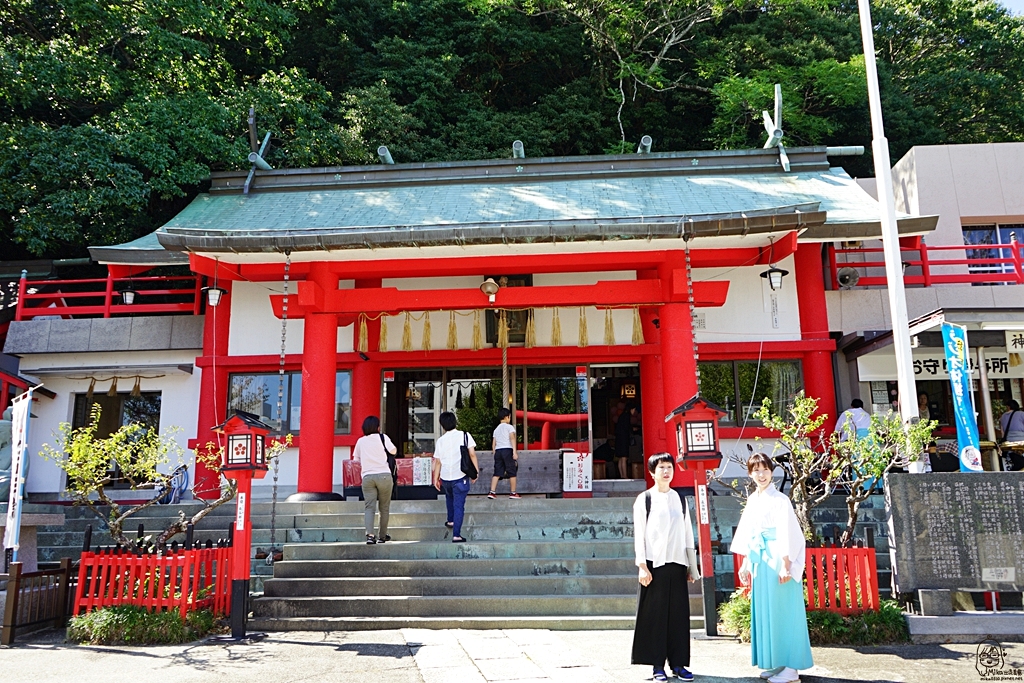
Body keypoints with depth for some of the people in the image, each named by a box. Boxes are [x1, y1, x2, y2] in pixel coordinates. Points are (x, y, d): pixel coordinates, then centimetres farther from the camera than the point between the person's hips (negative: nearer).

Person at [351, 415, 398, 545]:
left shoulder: (360, 441, 10)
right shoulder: (382, 437, 1)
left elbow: (355, 459, 15)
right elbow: (393, 451, -5)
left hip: (367, 477, 2)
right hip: (384, 475, -2)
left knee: (369, 507, -3)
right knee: (384, 507, 11)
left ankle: (370, 534, -22)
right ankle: (382, 536, 18)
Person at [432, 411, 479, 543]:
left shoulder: (440, 440, 4)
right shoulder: (464, 435, -3)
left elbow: (438, 462, 5)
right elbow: (472, 454, -8)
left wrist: (436, 478, 12)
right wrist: (476, 470, -1)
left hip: (445, 477, 3)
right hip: (460, 477, -3)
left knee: (449, 497, 32)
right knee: (459, 505, 0)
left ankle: (451, 521, 42)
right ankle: (456, 535, -4)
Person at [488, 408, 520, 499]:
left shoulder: (496, 429, 20)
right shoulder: (509, 427, 3)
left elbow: (493, 444, 16)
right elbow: (512, 438, -12)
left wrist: (495, 454, 21)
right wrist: (514, 452, -18)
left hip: (498, 451, 5)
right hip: (507, 450, -5)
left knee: (497, 473, 3)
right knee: (512, 473, 3)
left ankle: (492, 492, -7)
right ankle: (513, 493, 6)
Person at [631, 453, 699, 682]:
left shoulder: (679, 499, 11)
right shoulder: (644, 499, -1)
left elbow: (688, 534, 13)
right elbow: (639, 534, -3)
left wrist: (692, 566, 11)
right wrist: (642, 566, -10)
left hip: (677, 564, 4)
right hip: (655, 564, -4)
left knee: (679, 614, 5)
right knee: (655, 614, 0)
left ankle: (678, 663, 16)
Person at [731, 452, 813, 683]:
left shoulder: (780, 500, -9)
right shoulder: (752, 501, 13)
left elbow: (787, 535, -14)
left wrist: (786, 565, -19)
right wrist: (746, 564, 14)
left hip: (777, 562, -7)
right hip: (760, 563, 8)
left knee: (782, 611, -3)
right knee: (765, 611, 11)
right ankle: (775, 662, 22)